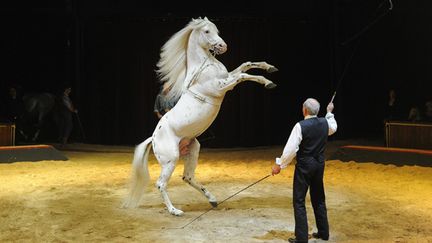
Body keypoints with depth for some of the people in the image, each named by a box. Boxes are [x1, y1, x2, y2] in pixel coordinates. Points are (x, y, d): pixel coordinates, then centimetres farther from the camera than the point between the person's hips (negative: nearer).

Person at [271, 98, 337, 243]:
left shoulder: (300, 126, -18)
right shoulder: (325, 122, 1)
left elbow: (291, 148, -20)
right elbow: (333, 128, 26)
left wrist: (279, 165, -10)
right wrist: (330, 112, 42)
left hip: (304, 166, -6)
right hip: (319, 164, 7)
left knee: (299, 201, 0)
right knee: (319, 199, 20)